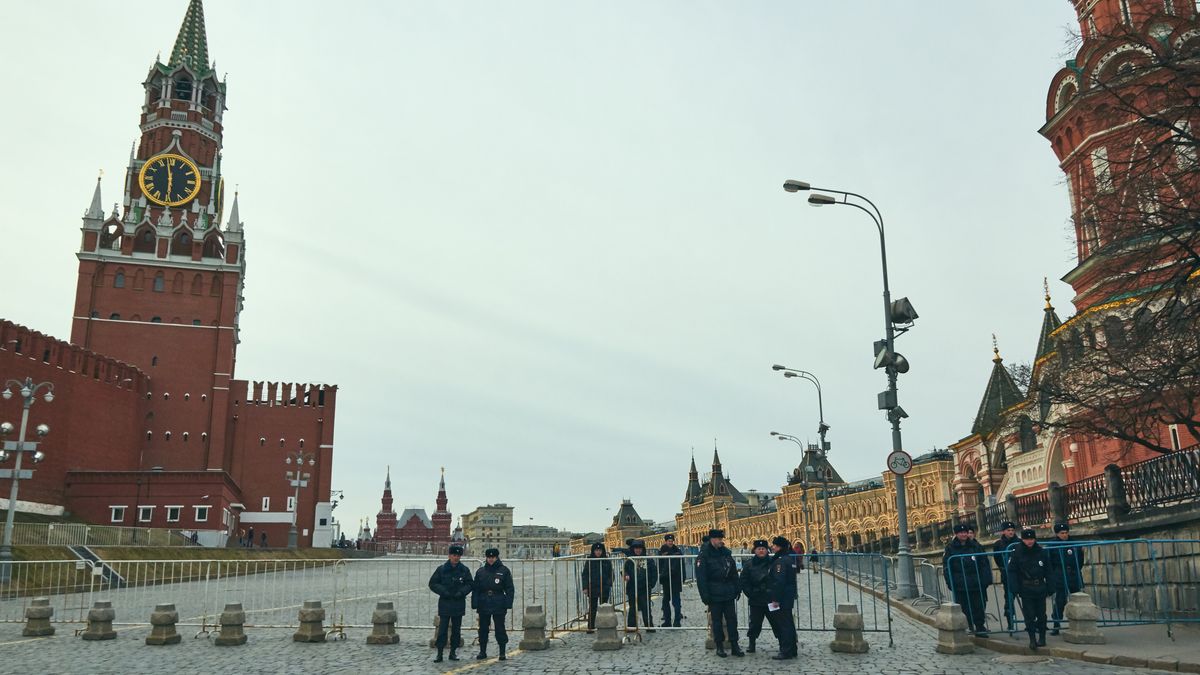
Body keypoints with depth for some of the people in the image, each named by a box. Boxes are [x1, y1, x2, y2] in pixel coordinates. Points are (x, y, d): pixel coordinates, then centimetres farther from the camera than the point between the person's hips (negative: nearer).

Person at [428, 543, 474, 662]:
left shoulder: (464, 570, 3)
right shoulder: (441, 569, -1)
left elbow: (470, 584, 7)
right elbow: (432, 583, 1)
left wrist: (461, 592, -10)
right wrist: (443, 591, -12)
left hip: (459, 604, 2)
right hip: (444, 603, -2)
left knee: (456, 629, 8)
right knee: (442, 629, -5)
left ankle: (453, 652, 18)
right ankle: (439, 653, -1)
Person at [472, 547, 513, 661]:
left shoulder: (504, 571, 1)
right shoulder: (480, 571, 7)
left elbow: (509, 589, 1)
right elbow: (475, 589, 8)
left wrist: (508, 604, -7)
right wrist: (475, 604, 0)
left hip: (499, 605, -3)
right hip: (484, 605, 3)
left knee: (500, 629, 1)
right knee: (483, 629, 9)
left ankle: (502, 653, 9)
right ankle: (482, 651, 20)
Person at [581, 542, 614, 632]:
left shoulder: (607, 561, 3)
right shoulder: (589, 561, 3)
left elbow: (611, 574, 4)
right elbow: (585, 575, 3)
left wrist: (609, 585, -9)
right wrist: (585, 587, -4)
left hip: (604, 589, 0)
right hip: (592, 588, 0)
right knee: (592, 609, 4)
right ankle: (591, 627, 8)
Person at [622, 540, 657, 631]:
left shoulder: (649, 560, 3)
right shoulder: (629, 561, 6)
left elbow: (654, 572, 4)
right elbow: (624, 571, 4)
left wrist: (651, 584, -5)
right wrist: (626, 575, -18)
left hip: (644, 589, -1)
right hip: (632, 589, 1)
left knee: (646, 608, 1)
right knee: (633, 608, 8)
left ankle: (649, 626, 8)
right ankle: (631, 626, 14)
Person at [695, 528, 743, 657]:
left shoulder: (726, 553, 8)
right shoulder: (704, 556, -8)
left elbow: (734, 573, 13)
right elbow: (701, 578, -11)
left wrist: (737, 589, 9)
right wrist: (705, 596, -15)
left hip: (729, 594, 4)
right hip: (714, 596, -4)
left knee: (732, 619, 5)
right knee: (717, 621, 5)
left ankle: (734, 645, 12)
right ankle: (719, 646, 15)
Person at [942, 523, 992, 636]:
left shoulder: (975, 546, 9)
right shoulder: (950, 548, 3)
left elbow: (985, 563, 9)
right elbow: (946, 567, 2)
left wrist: (986, 579, -1)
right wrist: (951, 582, -7)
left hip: (977, 584, 2)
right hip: (960, 585, -2)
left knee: (979, 606, 4)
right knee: (964, 609, 1)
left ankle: (980, 628, 15)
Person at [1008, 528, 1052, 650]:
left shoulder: (1042, 552, 3)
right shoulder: (1017, 553, -4)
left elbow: (1048, 571, 9)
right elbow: (1012, 571, -4)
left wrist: (1049, 587, 4)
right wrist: (1015, 588, -11)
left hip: (1040, 588, 2)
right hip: (1026, 590, -2)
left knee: (1041, 614, 8)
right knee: (1029, 615, -3)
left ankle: (1042, 637, 19)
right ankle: (1032, 638, 3)